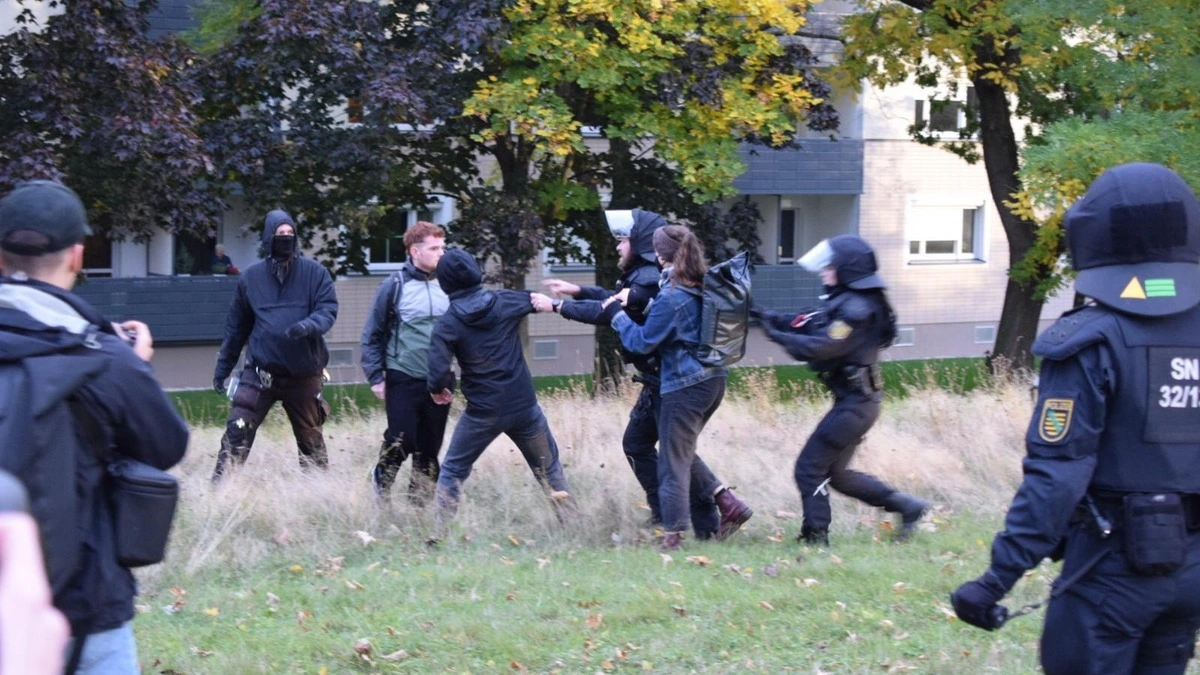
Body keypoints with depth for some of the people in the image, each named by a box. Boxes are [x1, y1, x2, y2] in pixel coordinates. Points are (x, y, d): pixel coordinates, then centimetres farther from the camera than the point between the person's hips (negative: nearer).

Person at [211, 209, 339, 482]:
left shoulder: (314, 273, -1)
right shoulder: (252, 277, 4)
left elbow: (328, 309, -7)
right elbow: (236, 327, 11)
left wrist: (308, 326, -29)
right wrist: (223, 367, 13)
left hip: (304, 374, 0)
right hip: (259, 373, 0)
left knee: (311, 440, 13)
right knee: (236, 434, -12)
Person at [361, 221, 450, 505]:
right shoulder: (394, 287, -6)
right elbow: (372, 335, -1)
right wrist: (375, 377, -5)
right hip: (403, 380, -4)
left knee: (430, 448, 8)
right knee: (401, 440, -4)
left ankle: (420, 501, 19)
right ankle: (381, 481, 20)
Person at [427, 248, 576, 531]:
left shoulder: (448, 323, -11)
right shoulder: (504, 303, -4)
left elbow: (438, 371, -17)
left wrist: (438, 389, 4)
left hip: (482, 412, -2)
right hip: (524, 406, 2)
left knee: (452, 472, 13)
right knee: (549, 468, 18)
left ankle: (441, 533, 7)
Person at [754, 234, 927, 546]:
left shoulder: (856, 309, -19)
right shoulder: (844, 302, 13)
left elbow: (820, 347, -26)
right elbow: (806, 323, 13)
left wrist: (776, 335, -17)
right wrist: (769, 317, 1)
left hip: (854, 404, -10)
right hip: (855, 401, 10)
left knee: (810, 468, -5)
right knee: (836, 473, 17)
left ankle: (815, 538, 0)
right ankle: (906, 506, 19)